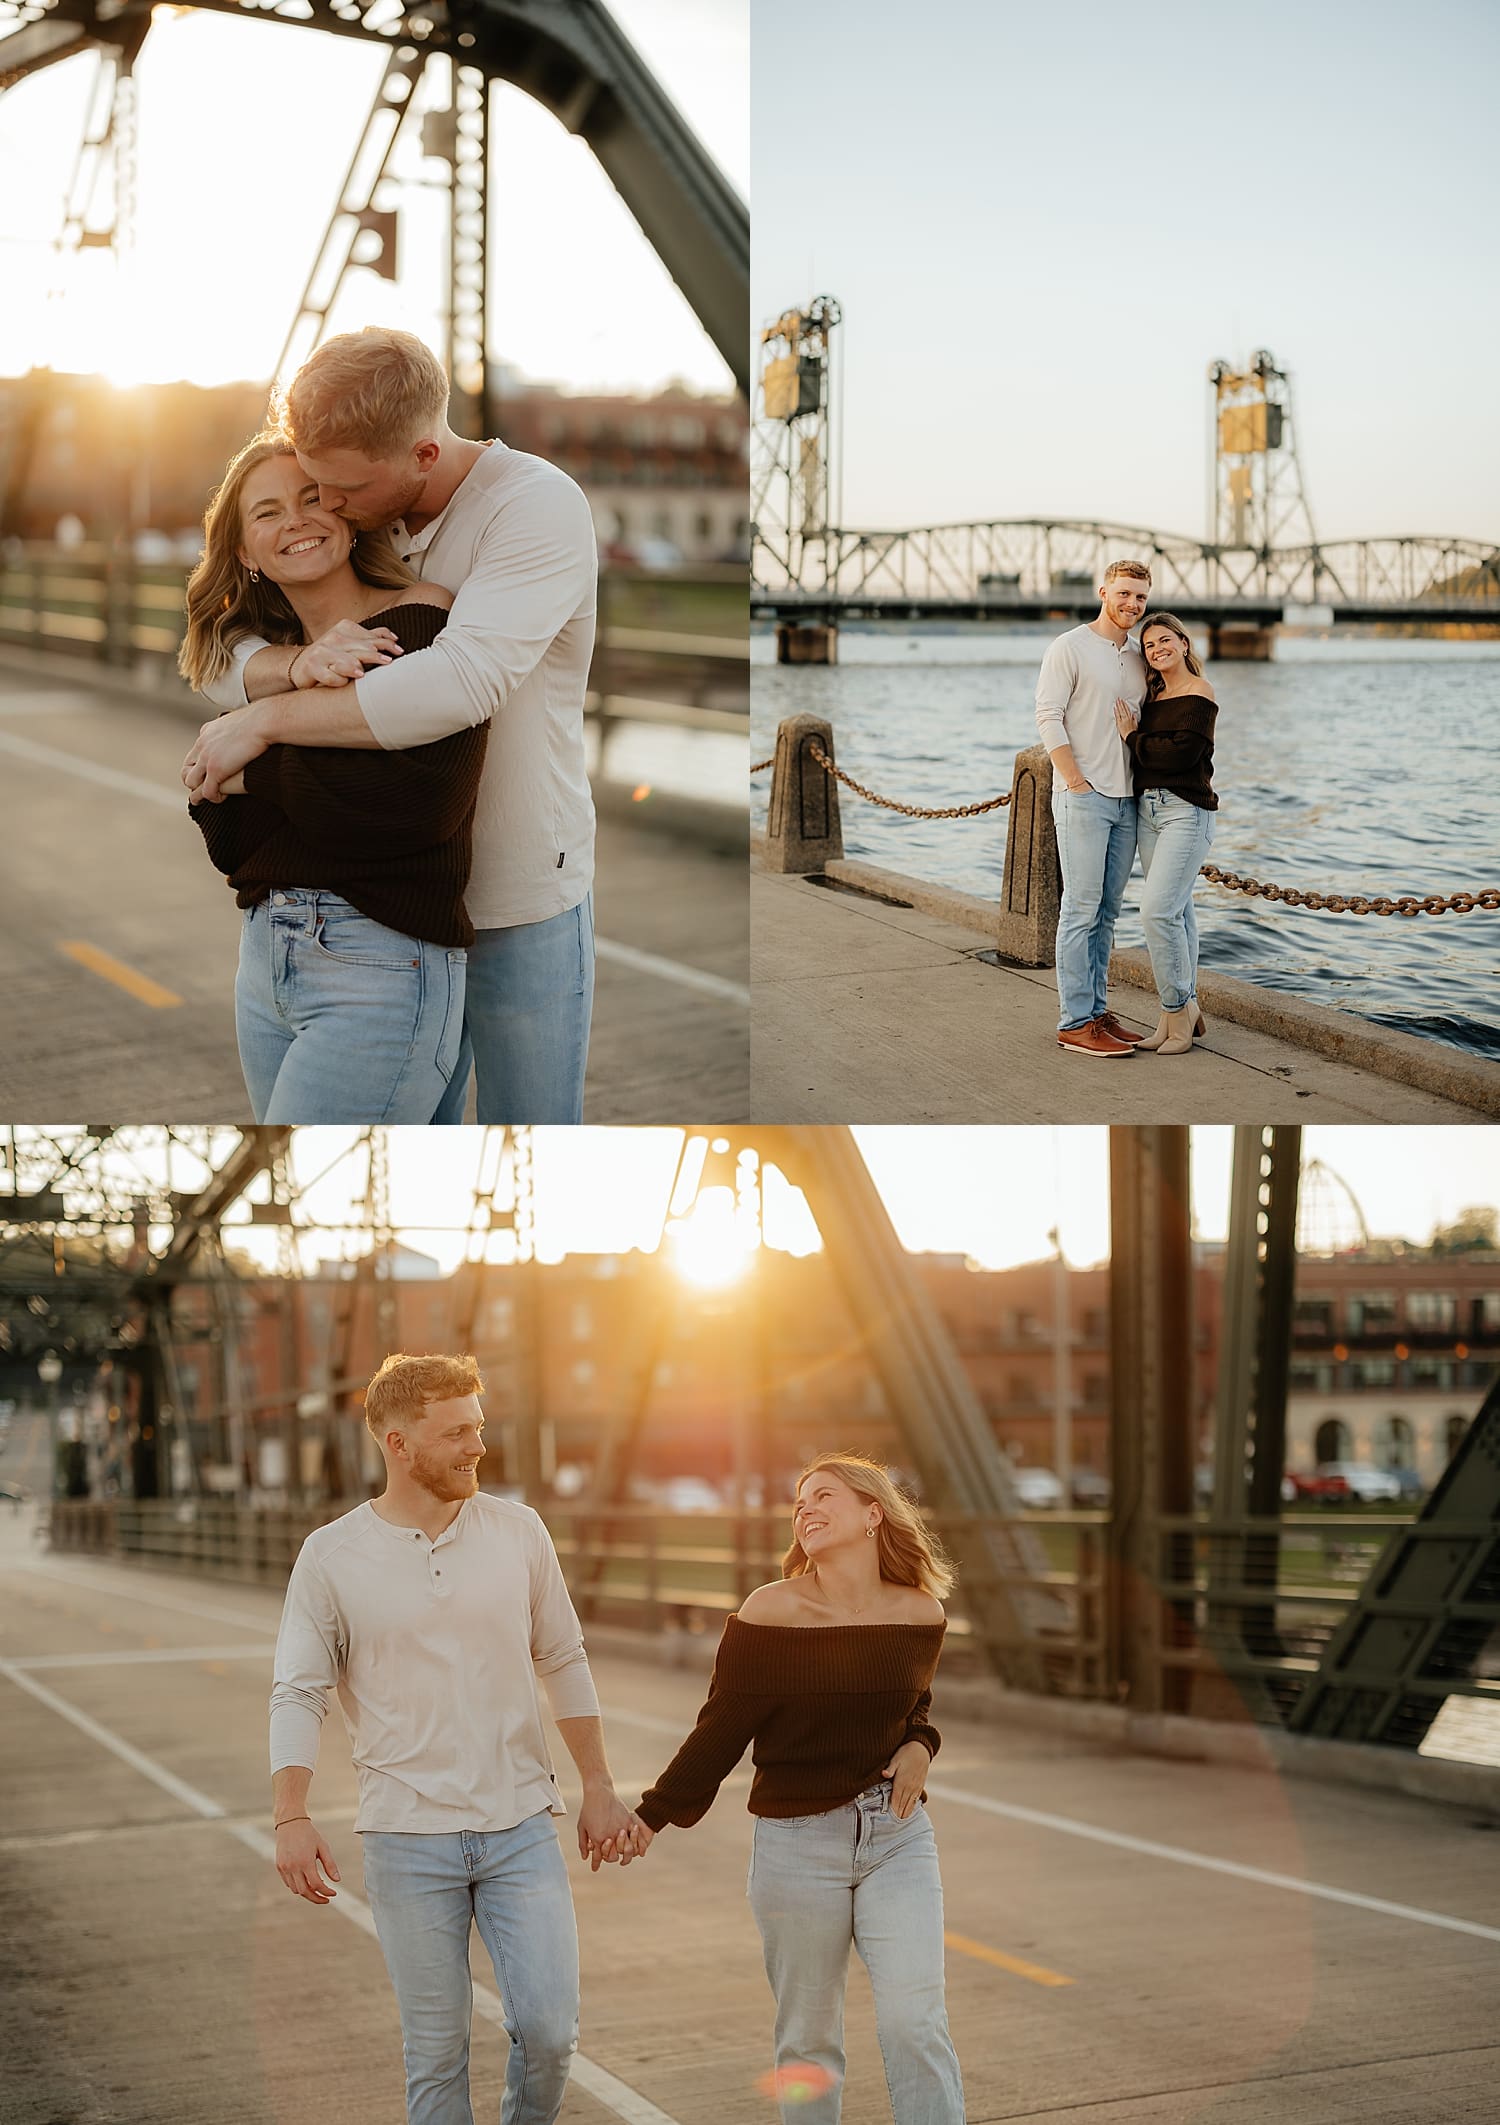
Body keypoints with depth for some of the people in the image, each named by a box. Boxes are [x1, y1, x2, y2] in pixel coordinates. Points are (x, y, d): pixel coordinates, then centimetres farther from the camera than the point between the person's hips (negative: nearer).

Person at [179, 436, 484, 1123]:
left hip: (380, 964, -7)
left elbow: (416, 804, -21)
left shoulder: (423, 621, -7)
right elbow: (230, 848, 1)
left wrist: (255, 768, -9)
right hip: (265, 957, 7)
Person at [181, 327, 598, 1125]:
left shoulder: (536, 504, -17)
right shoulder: (360, 521, 3)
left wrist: (267, 718, -25)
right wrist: (298, 664, -24)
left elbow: (460, 683, -32)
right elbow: (220, 664, 0)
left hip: (521, 907, -6)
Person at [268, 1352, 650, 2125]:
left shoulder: (517, 1531, 3)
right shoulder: (332, 1556, -3)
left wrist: (599, 1787, 9)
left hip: (520, 1828, 2)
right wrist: (291, 1818, -15)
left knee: (549, 2031, -4)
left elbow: (564, 1662, 10)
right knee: (435, 2052, 5)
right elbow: (297, 1696, -3)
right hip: (408, 1840, -1)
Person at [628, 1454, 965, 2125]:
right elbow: (722, 1730, -2)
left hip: (898, 1837, 2)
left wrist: (918, 1750, -2)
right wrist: (651, 1817, -3)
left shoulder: (919, 1614, 2)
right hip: (797, 1844, -2)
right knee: (807, 2043, 7)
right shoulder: (769, 1613, -8)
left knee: (915, 2023, -8)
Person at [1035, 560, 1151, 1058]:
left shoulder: (1139, 659, 15)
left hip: (1127, 801, 7)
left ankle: (1097, 1010, 16)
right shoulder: (1070, 649, -6)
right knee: (1081, 909, -7)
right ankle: (1075, 1022, -5)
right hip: (1083, 799, -7)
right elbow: (1048, 718, -11)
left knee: (1107, 911, 9)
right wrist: (1077, 782, -15)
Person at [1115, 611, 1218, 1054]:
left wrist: (1133, 736, -7)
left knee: (1158, 909, -15)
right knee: (1175, 911, 9)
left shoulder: (1199, 694, -8)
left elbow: (1180, 754, -18)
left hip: (1186, 812, -8)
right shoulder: (1153, 695, 16)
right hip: (1147, 809, 8)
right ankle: (1185, 1013, 13)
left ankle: (1178, 1008, -5)